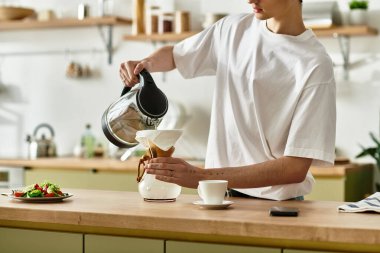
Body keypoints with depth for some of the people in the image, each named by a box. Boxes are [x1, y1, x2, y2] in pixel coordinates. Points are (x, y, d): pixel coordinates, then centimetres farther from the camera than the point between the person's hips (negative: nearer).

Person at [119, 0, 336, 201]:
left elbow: (296, 168, -16)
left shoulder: (316, 65, -11)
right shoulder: (233, 28, 6)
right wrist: (146, 64, 1)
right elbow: (175, 54, 24)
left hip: (276, 205, -5)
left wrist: (202, 177, -21)